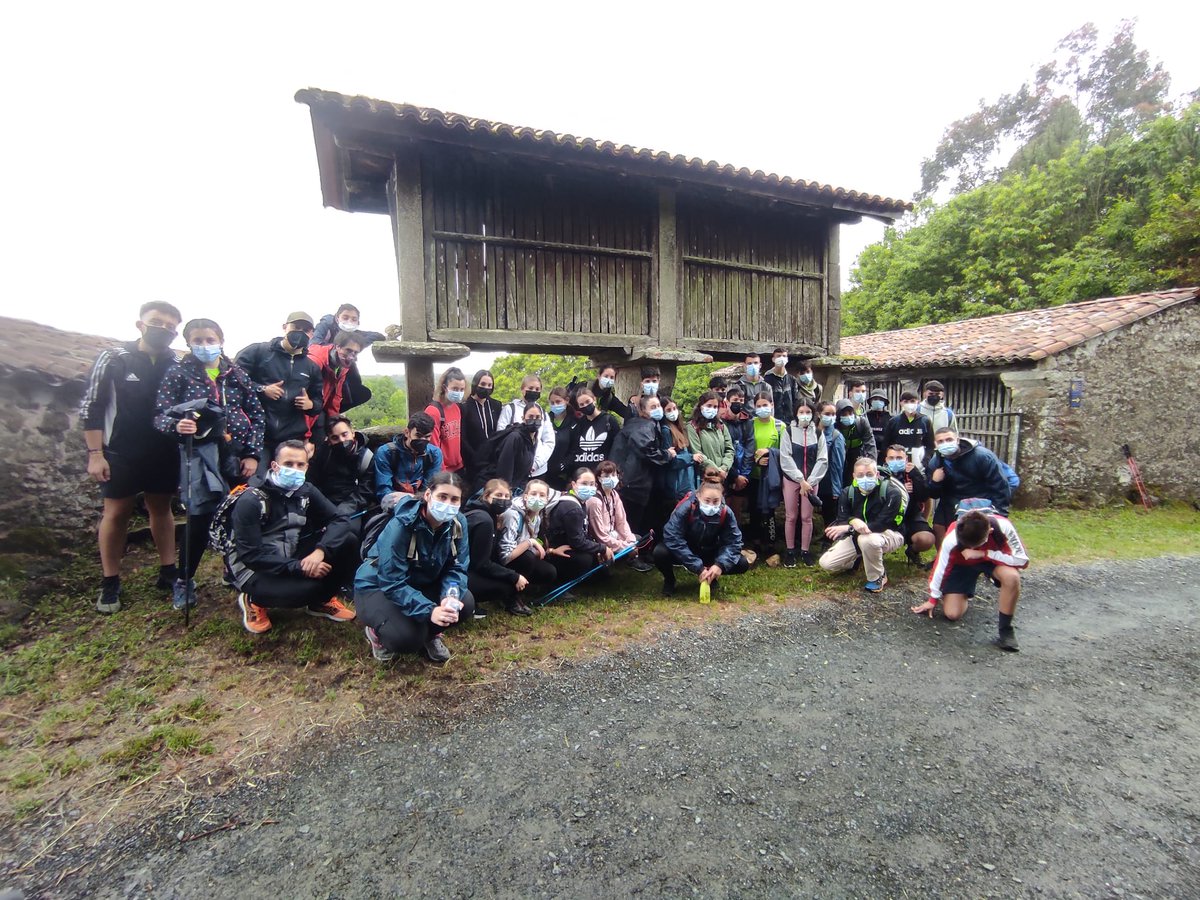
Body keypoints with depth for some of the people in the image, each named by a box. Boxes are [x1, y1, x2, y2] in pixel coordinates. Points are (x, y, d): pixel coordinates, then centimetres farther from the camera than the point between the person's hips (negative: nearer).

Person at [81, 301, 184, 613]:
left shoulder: (178, 366, 1)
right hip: (120, 452, -2)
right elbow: (91, 407, -4)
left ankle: (167, 572, 21)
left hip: (163, 453, 3)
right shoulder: (114, 359, -6)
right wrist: (95, 453, -9)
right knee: (116, 512, 4)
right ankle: (110, 583, 15)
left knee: (161, 508, 12)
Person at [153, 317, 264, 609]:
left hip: (237, 453, 3)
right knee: (201, 516, -9)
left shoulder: (237, 374, 9)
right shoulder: (178, 373, 3)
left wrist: (252, 454, 0)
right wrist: (177, 424, -26)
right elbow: (161, 415, -2)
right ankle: (184, 580, 13)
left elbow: (257, 415, 7)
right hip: (199, 453, -2)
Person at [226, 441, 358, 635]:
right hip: (256, 568, -5)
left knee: (348, 542, -15)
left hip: (290, 557, 5)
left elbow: (338, 520, -11)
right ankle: (253, 600, 0)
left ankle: (321, 601, 6)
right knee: (307, 587, -34)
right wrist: (299, 567, -29)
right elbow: (251, 555, -23)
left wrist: (320, 551, -30)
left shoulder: (305, 491, -4)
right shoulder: (250, 501, -20)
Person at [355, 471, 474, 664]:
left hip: (421, 584, 5)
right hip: (377, 586, -5)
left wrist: (451, 595, -33)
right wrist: (429, 610, -42)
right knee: (408, 637, -29)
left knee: (465, 603, -19)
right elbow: (393, 583, -31)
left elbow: (457, 567, -11)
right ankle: (377, 633, 7)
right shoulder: (401, 525, -31)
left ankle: (430, 634, 11)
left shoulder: (458, 523, -14)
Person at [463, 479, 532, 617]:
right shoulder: (483, 519, -20)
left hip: (471, 568, 9)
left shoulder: (491, 516, 9)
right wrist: (514, 577, -15)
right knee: (508, 585, -13)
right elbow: (481, 563, -20)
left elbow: (494, 557, 9)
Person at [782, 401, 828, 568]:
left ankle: (805, 551, 17)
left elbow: (823, 460, 0)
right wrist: (801, 480, -13)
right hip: (791, 479, -1)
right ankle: (790, 551, 15)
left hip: (812, 481, 1)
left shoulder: (818, 432, 4)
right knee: (791, 517, 4)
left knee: (807, 517, 5)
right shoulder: (789, 431, -2)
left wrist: (810, 481, -10)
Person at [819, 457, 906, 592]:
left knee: (867, 540, -41)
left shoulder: (892, 493, -22)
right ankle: (855, 561, 22)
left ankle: (877, 577, -12)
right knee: (826, 563, -12)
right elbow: (842, 521, -10)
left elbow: (881, 524, -27)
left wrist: (848, 528, -34)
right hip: (858, 535, 4)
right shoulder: (848, 492, -9)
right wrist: (853, 521, -36)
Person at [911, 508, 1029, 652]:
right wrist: (933, 599, -7)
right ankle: (966, 596, 25)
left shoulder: (1003, 527, -36)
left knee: (1012, 577, -36)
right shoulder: (952, 539, -35)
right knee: (952, 614, -12)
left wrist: (984, 553, -36)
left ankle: (1005, 629, -15)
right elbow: (941, 568, -19)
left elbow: (1022, 559, -28)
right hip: (962, 564, 0)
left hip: (992, 558, 0)